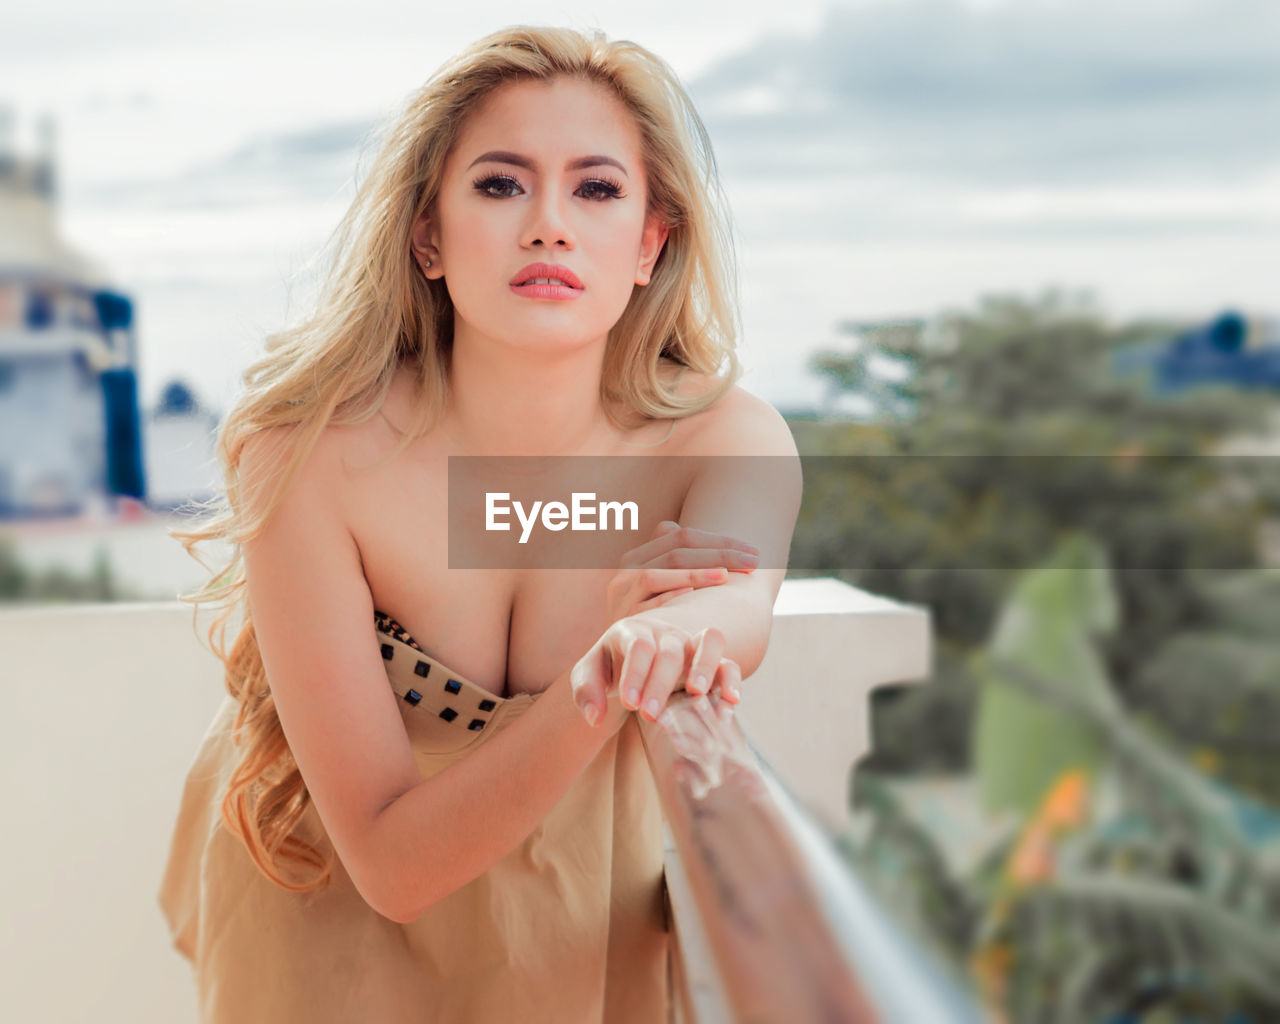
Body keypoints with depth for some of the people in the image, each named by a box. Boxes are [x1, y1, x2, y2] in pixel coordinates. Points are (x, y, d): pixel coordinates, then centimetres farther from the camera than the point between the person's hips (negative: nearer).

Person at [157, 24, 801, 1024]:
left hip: (592, 925, 3)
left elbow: (737, 598, -47)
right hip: (334, 911, -2)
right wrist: (601, 684, -48)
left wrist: (680, 632, -71)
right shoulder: (309, 452, -30)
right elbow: (393, 863, -32)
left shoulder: (728, 441, -24)